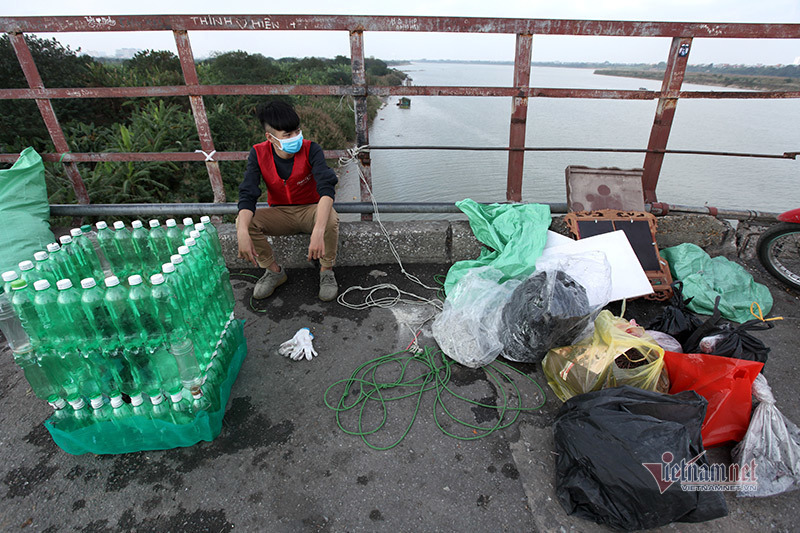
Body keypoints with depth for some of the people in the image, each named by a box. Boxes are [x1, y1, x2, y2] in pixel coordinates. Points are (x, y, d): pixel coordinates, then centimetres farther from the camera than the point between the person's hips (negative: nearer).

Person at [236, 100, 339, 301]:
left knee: (330, 219, -36)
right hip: (280, 214, 3)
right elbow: (247, 195, -18)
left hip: (311, 210, -2)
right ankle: (274, 271, -1)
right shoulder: (258, 154, -11)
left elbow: (327, 188, -34)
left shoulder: (311, 150, -19)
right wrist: (243, 233, -39)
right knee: (243, 222, -24)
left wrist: (318, 231, -51)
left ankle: (326, 270, -9)